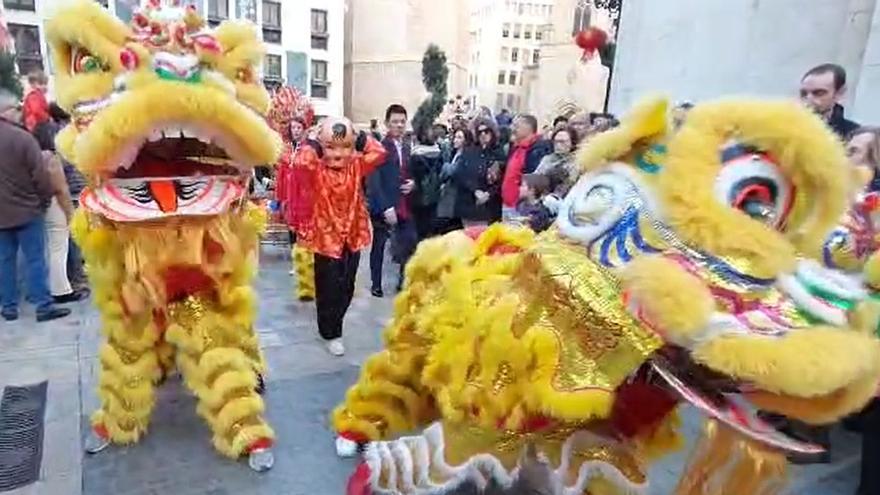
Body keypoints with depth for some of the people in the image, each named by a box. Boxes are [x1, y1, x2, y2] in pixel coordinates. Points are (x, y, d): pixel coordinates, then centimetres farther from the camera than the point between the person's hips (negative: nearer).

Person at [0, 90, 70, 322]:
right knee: (35, 259, -1)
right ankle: (44, 305, 2)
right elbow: (40, 174, -14)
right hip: (26, 209, -6)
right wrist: (48, 195, 3)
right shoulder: (22, 137, -16)